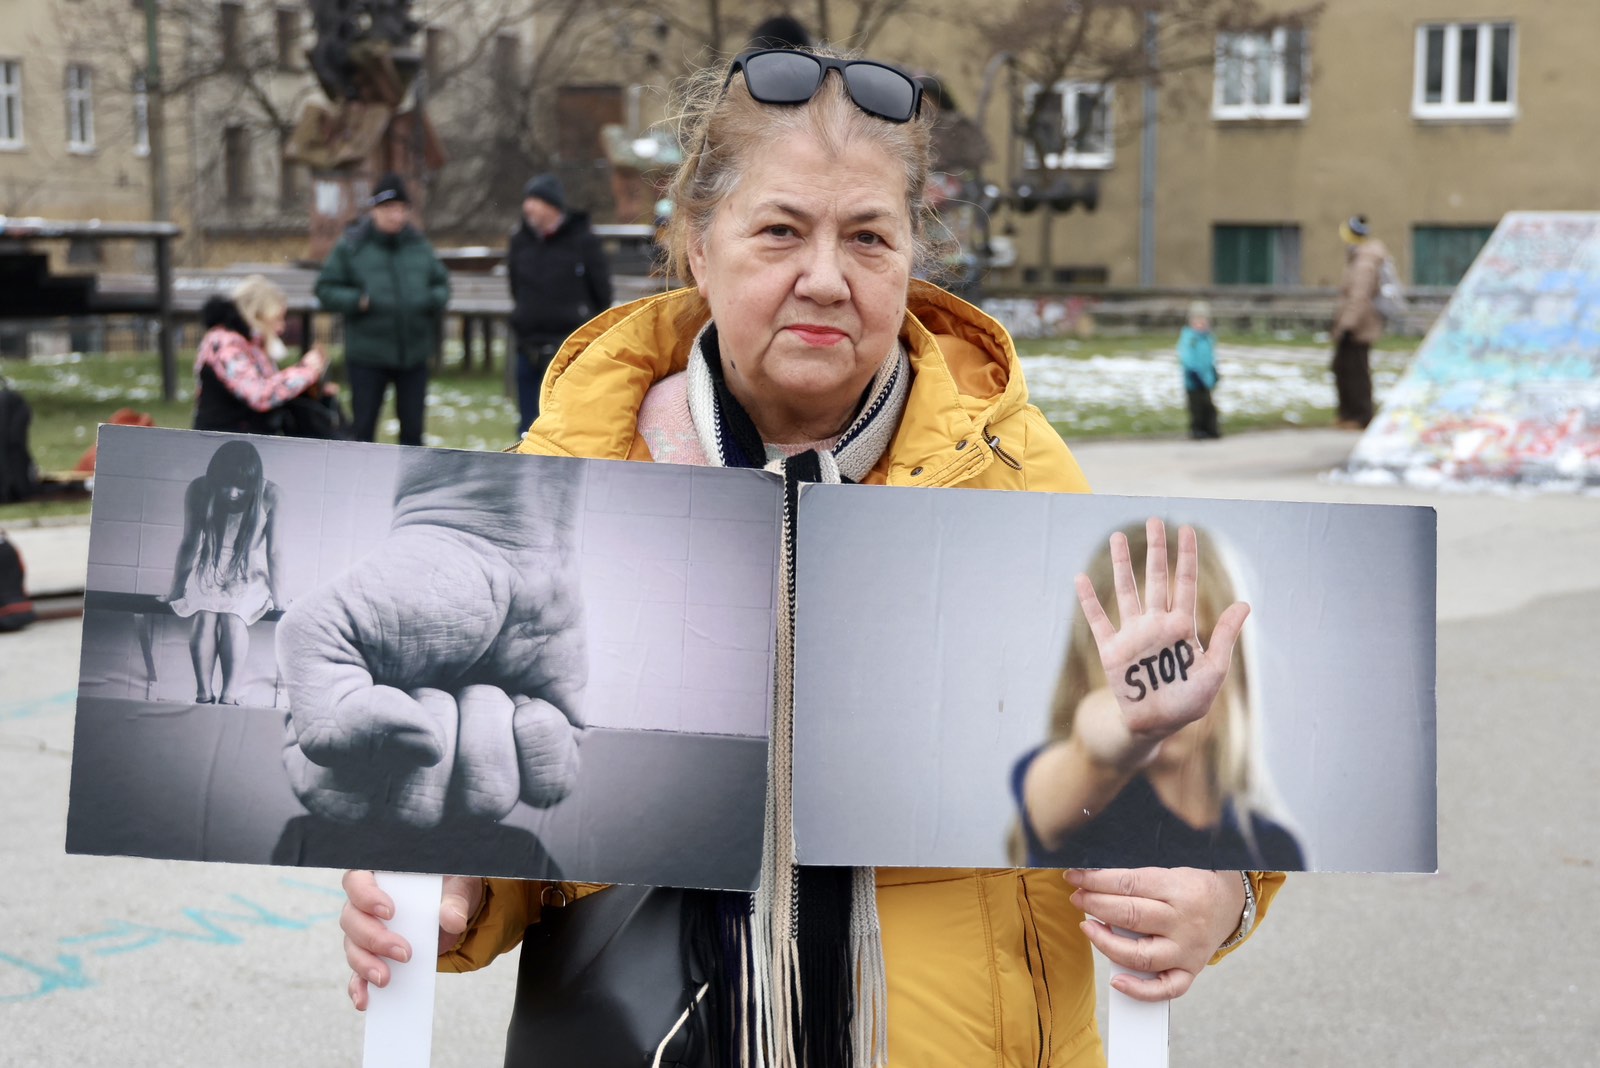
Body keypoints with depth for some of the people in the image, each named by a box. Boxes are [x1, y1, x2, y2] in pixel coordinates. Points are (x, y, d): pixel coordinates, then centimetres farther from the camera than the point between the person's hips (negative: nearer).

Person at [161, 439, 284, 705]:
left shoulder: (269, 495, -17)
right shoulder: (199, 491, -11)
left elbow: (274, 550, -12)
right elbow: (189, 543, -1)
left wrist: (278, 598, -12)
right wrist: (176, 590, 3)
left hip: (249, 578, -1)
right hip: (209, 574, 1)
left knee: (233, 616, -32)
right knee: (205, 613, -30)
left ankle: (229, 694, -37)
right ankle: (204, 694, -35)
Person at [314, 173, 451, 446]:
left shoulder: (420, 247, 6)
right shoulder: (351, 247, -3)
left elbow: (442, 283, 16)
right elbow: (325, 289, -2)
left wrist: (434, 300, -7)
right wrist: (359, 301, -18)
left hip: (413, 354, 3)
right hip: (367, 354, -3)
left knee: (412, 428, 10)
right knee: (363, 427, 3)